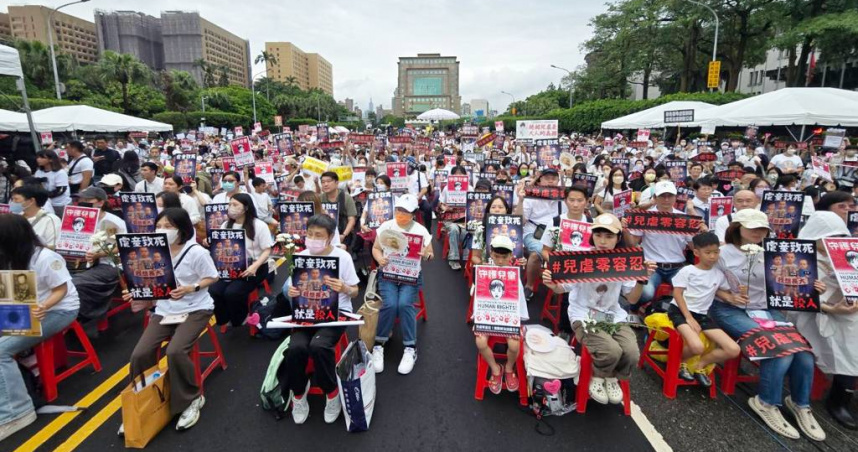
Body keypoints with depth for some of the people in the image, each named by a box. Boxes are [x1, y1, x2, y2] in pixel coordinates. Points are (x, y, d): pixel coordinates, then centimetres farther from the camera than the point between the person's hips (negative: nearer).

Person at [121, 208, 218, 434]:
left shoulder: (196, 252, -14)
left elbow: (211, 278, -7)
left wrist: (190, 289, -23)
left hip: (195, 309, -5)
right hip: (164, 310, 6)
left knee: (175, 351, -26)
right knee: (139, 354, -11)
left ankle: (192, 400, -1)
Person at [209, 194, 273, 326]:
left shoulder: (259, 225, -7)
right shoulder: (226, 225, 11)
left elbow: (267, 250, -9)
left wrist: (254, 266, -24)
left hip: (254, 268, -5)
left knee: (232, 292, -25)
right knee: (214, 291, -19)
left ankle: (238, 323, 3)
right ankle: (223, 323, 5)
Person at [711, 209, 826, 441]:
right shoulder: (723, 253, -5)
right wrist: (730, 297, -20)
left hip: (765, 309, 5)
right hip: (730, 310, -5)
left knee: (803, 350, -16)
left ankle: (800, 403, 11)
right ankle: (767, 402, -2)